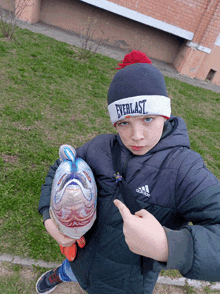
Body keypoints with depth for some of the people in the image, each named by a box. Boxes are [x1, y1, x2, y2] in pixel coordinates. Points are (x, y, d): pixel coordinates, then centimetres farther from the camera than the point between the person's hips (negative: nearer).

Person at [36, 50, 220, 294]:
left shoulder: (186, 171, -31)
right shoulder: (100, 148, -16)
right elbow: (59, 170, -2)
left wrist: (167, 246, -52)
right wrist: (50, 217, -14)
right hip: (82, 254, 5)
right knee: (70, 272, 35)